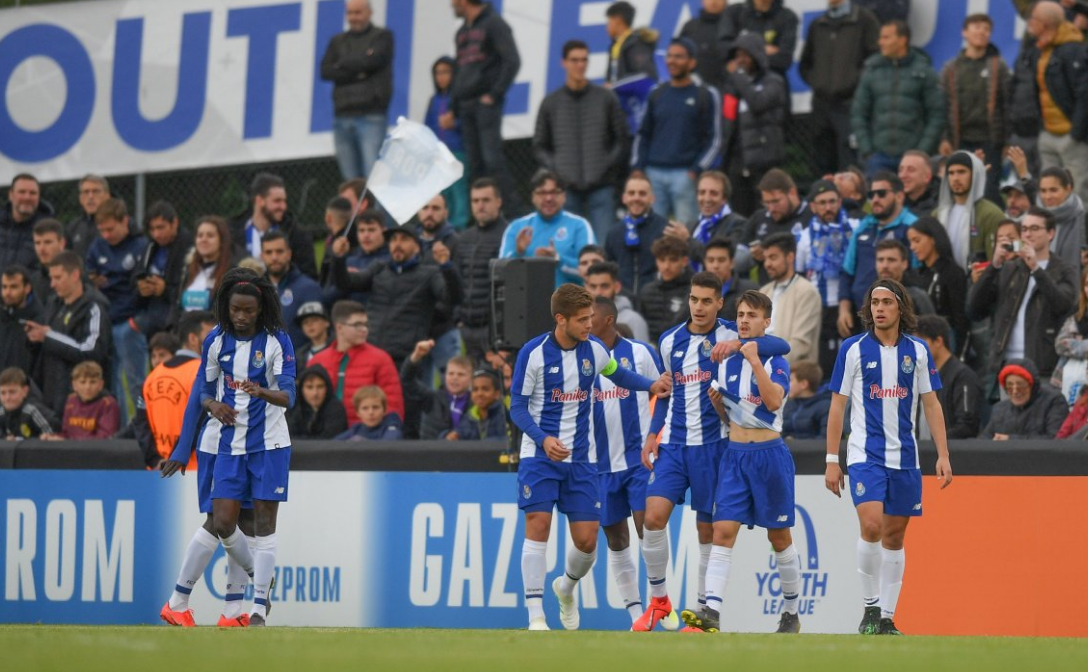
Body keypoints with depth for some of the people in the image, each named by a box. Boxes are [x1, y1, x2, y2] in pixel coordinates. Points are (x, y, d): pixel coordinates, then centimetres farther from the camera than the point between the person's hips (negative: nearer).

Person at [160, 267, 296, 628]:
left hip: (268, 443, -1)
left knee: (264, 520, -4)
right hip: (226, 442, 1)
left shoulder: (277, 342, -7)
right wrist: (212, 405, -10)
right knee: (221, 521, -8)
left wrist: (262, 392, -37)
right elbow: (201, 391, 10)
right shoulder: (216, 340, 0)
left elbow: (289, 395, -17)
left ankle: (259, 608, -2)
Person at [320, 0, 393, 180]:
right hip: (343, 115, 4)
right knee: (350, 178, 3)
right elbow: (325, 71, 5)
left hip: (371, 114, -4)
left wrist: (343, 65, 2)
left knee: (373, 174, -14)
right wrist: (357, 72, -7)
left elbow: (372, 61, -10)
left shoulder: (382, 37, 8)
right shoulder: (337, 41, 18)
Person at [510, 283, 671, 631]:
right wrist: (544, 439, -26)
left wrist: (651, 385, 3)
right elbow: (518, 407, -9)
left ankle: (566, 587, 33)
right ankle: (536, 615, -11)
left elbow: (618, 374, 22)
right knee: (538, 526, -15)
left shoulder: (594, 349, 1)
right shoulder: (533, 353, -11)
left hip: (581, 459, 3)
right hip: (539, 455, -3)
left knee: (587, 540, 0)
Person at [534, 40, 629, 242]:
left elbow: (621, 141, 9)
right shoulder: (551, 102, 10)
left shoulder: (606, 99, 8)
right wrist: (556, 169, -4)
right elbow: (539, 147, 12)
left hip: (601, 188, -1)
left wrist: (607, 166, -5)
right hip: (566, 188, 1)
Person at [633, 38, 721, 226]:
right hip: (654, 174, 4)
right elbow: (643, 135, 20)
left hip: (684, 174, -4)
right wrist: (637, 168, 8)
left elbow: (714, 140, 1)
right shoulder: (657, 94, 15)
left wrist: (696, 170, -10)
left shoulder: (706, 96, 3)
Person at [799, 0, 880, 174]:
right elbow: (805, 64, 26)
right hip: (821, 105, 5)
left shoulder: (864, 19, 1)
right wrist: (814, 82, 9)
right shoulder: (817, 25, 17)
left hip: (850, 103, -5)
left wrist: (855, 81, -11)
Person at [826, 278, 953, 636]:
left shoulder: (917, 351, 5)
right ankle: (870, 607, -8)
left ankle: (886, 617, 12)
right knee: (871, 526, -20)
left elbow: (931, 404, 9)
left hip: (905, 456, 3)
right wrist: (831, 461, -3)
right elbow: (837, 406, 1)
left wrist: (943, 455, 2)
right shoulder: (854, 349, -2)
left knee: (894, 536, 6)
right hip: (865, 454, -3)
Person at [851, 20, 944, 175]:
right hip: (879, 155, 2)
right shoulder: (871, 71, 9)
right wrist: (866, 150, 1)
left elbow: (937, 115, -1)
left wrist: (923, 151, -8)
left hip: (913, 157, -2)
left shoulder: (924, 72, 1)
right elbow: (858, 114, 11)